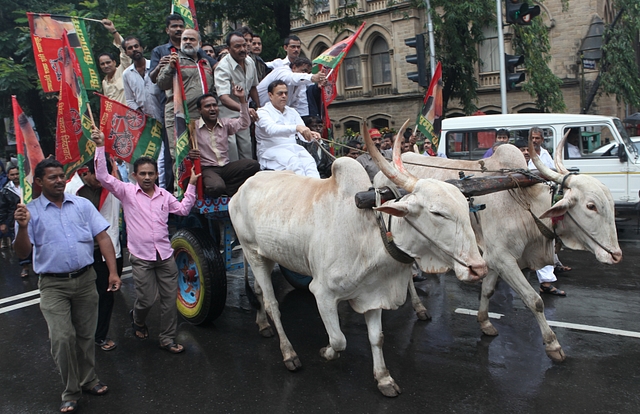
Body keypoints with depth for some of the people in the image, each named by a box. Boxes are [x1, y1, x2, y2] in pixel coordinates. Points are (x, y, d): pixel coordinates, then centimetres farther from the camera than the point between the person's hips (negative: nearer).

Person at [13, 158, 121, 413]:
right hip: (53, 285, -2)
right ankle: (70, 392, 10)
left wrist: (113, 272, -7)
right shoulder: (30, 212, 0)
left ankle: (88, 380, 32)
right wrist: (23, 227, -22)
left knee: (86, 335, 12)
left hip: (85, 279, 2)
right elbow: (22, 253, -3)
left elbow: (102, 237, 1)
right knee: (62, 338, -9)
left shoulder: (82, 204, 4)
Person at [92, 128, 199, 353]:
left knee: (169, 299, 7)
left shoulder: (164, 194, 9)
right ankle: (137, 319, 38)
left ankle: (167, 339, 22)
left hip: (165, 255, 4)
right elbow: (102, 176, -13)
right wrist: (100, 146, -19)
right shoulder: (127, 191, -2)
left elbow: (183, 209, 22)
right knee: (147, 300, 1)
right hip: (141, 257, -3)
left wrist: (191, 185, 16)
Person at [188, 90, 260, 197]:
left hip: (226, 167, 5)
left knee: (253, 165, -20)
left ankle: (225, 189, -12)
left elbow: (244, 123, 2)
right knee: (216, 187, -38)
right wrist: (189, 154, -30)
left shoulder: (225, 123, 13)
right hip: (207, 169, -5)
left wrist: (242, 99, -5)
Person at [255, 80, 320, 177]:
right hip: (272, 150, -4)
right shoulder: (263, 112, 2)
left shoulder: (292, 112, 23)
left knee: (309, 160, -29)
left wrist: (310, 135, -16)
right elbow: (272, 129, -20)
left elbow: (303, 132, 12)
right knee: (294, 161, -36)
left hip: (293, 148, 5)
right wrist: (296, 127, -36)